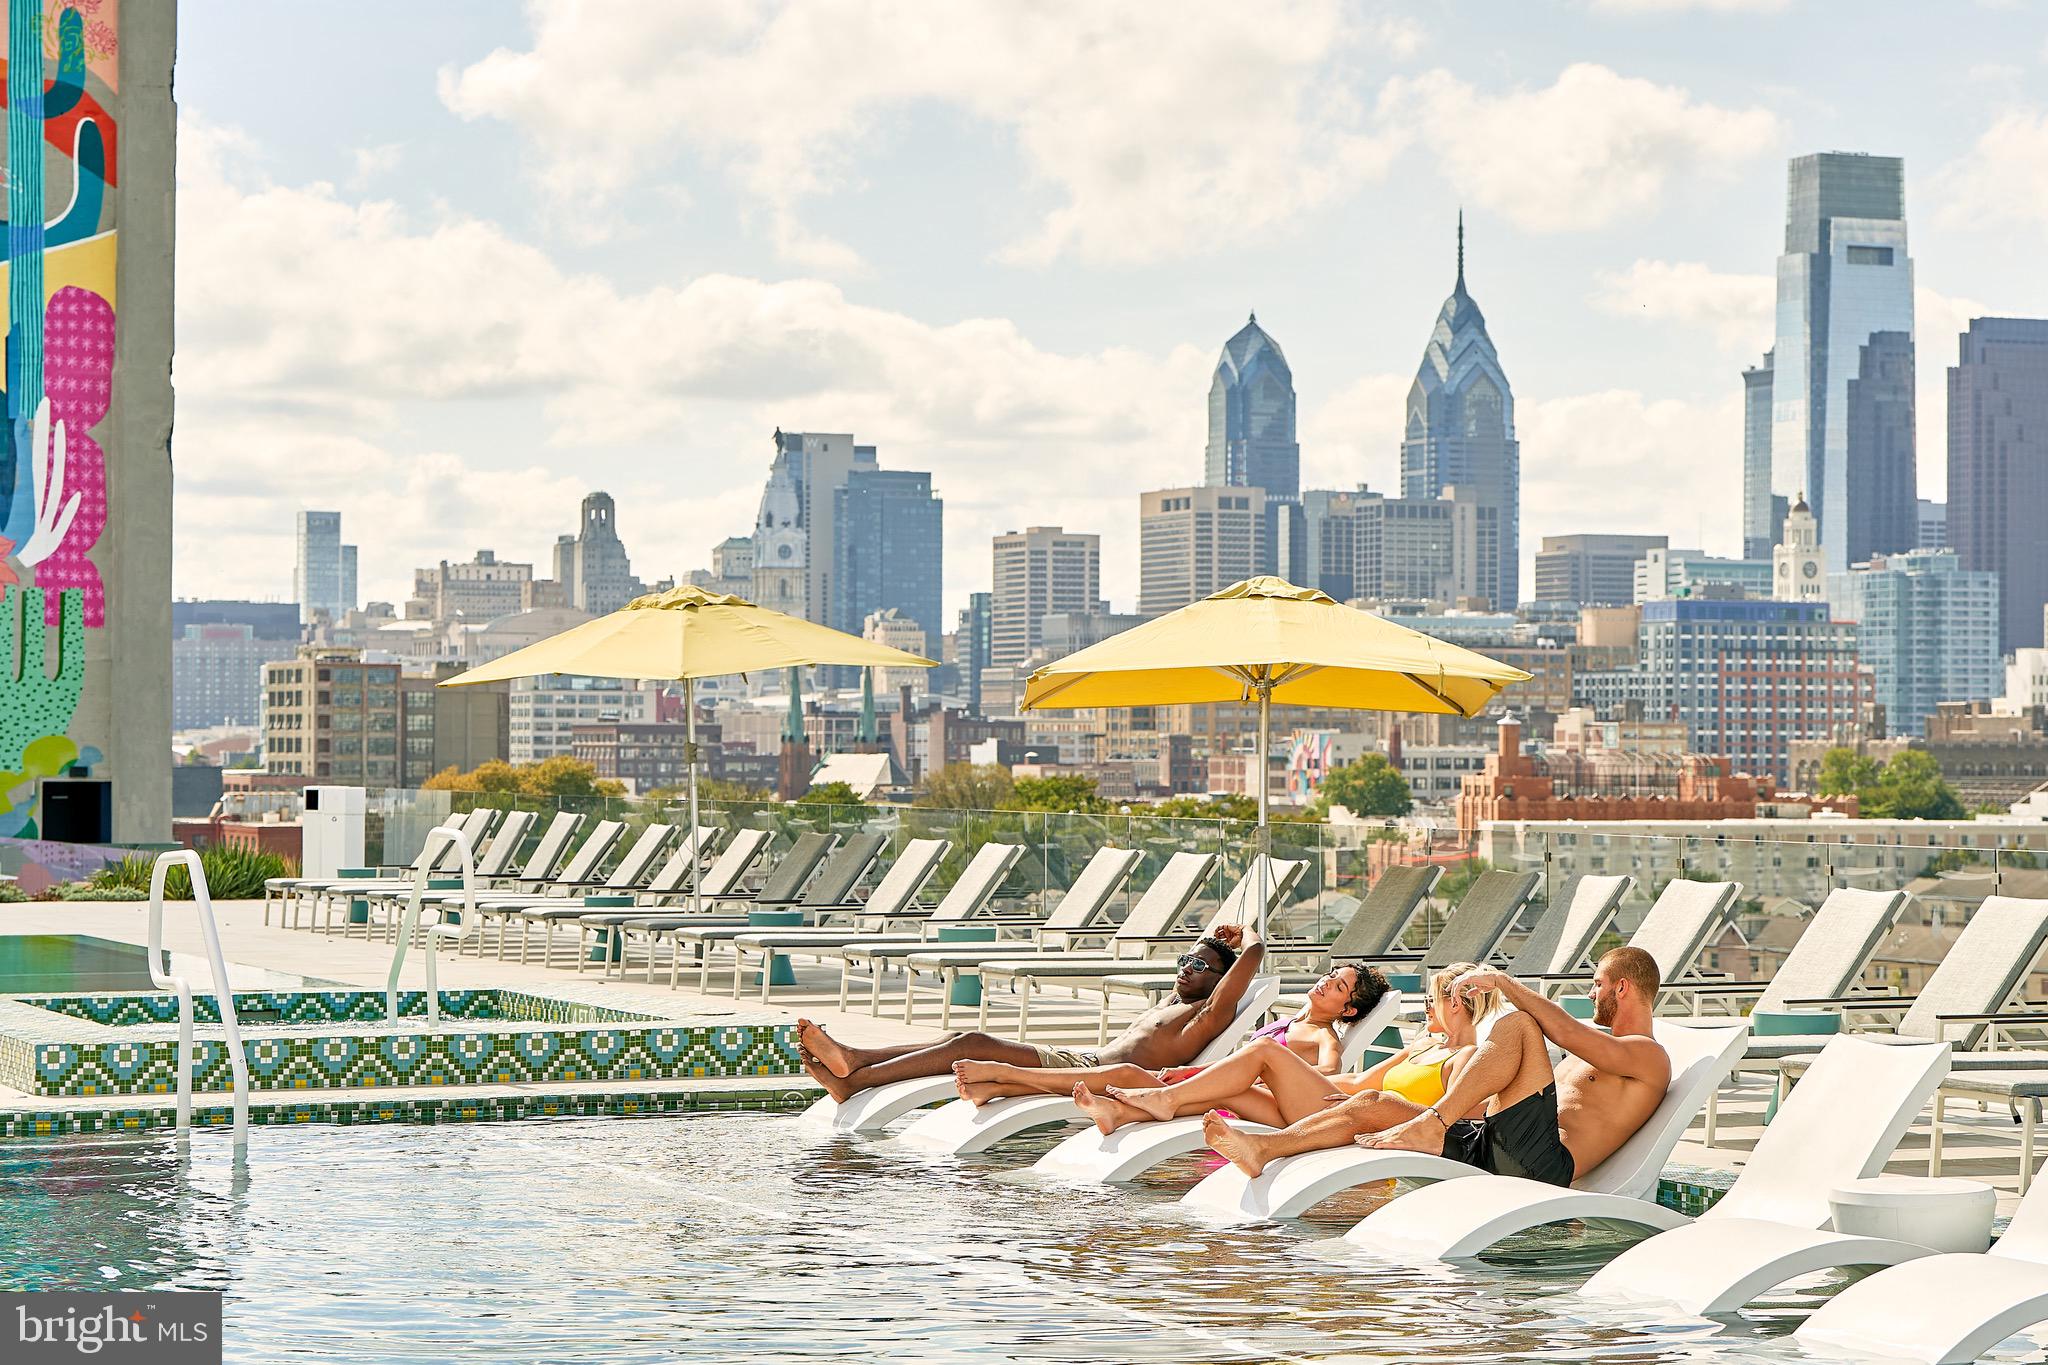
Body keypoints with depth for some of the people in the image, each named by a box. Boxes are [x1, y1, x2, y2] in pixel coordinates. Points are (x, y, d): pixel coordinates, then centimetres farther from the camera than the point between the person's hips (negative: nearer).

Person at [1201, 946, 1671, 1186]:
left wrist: (1506, 984, -8)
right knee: (1372, 1104, 0)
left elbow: (1566, 1034, -14)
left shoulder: (1648, 1057, 4)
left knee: (1516, 1025, -25)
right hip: (1488, 1145, 9)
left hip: (1545, 1159, -9)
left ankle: (1429, 1124, -26)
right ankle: (1262, 1148, -16)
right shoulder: (1595, 1047, 36)